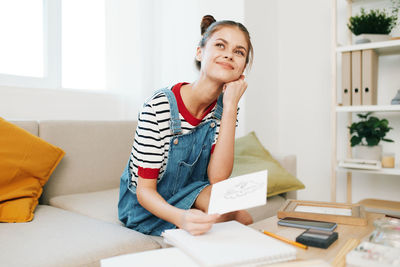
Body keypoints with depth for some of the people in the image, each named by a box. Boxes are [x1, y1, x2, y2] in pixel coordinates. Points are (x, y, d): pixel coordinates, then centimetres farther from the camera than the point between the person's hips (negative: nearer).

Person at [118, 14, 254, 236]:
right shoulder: (159, 107, -24)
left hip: (189, 195, 5)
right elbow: (144, 191, -21)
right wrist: (180, 217, -44)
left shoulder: (224, 107, -8)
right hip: (145, 207, -5)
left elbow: (218, 179, -20)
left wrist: (230, 107, -24)